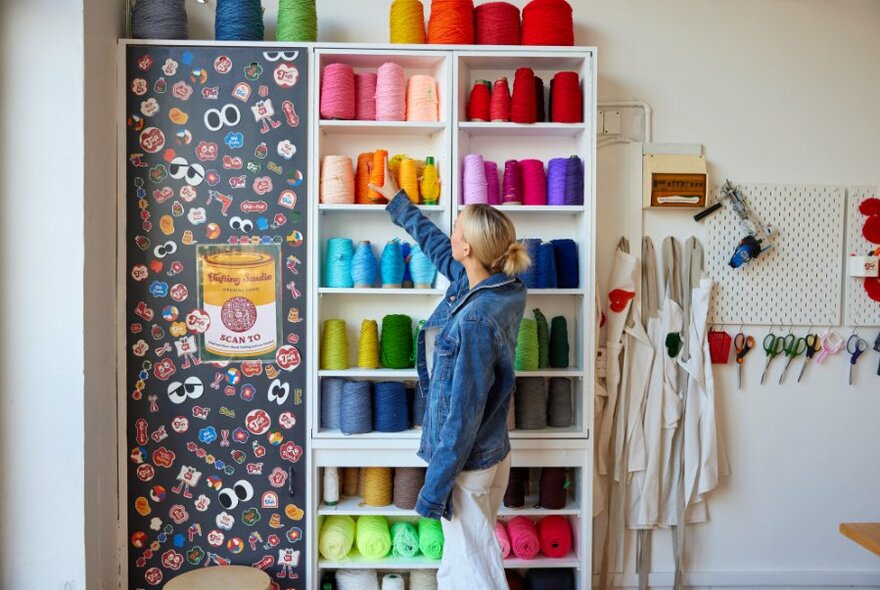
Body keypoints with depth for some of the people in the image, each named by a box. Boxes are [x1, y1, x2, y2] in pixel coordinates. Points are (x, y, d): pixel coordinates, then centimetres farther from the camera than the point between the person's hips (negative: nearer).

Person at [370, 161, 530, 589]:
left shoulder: (475, 320, -29)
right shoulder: (497, 285, -2)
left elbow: (463, 413, -26)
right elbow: (436, 245, 16)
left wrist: (434, 489, -17)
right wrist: (396, 200, 28)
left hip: (467, 461, -9)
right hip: (487, 452, 9)